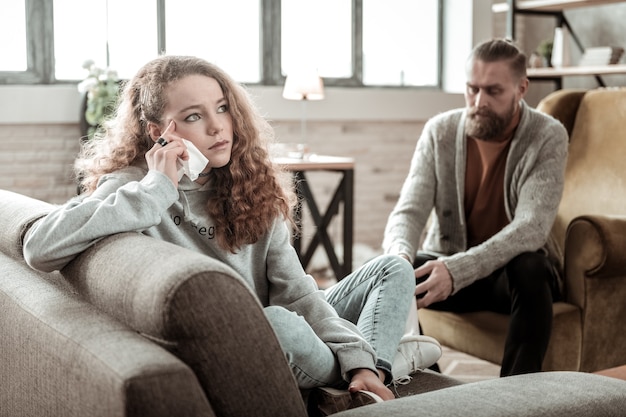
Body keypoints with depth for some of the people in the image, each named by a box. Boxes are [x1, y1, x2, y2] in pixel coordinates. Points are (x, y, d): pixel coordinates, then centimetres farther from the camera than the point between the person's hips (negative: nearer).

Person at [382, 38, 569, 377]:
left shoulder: (548, 137, -14)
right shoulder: (440, 131, -6)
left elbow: (532, 226, -27)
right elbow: (409, 211, -14)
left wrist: (457, 270, -42)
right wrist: (399, 256, -40)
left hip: (512, 270, -2)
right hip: (444, 265, 2)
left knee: (531, 269, -36)